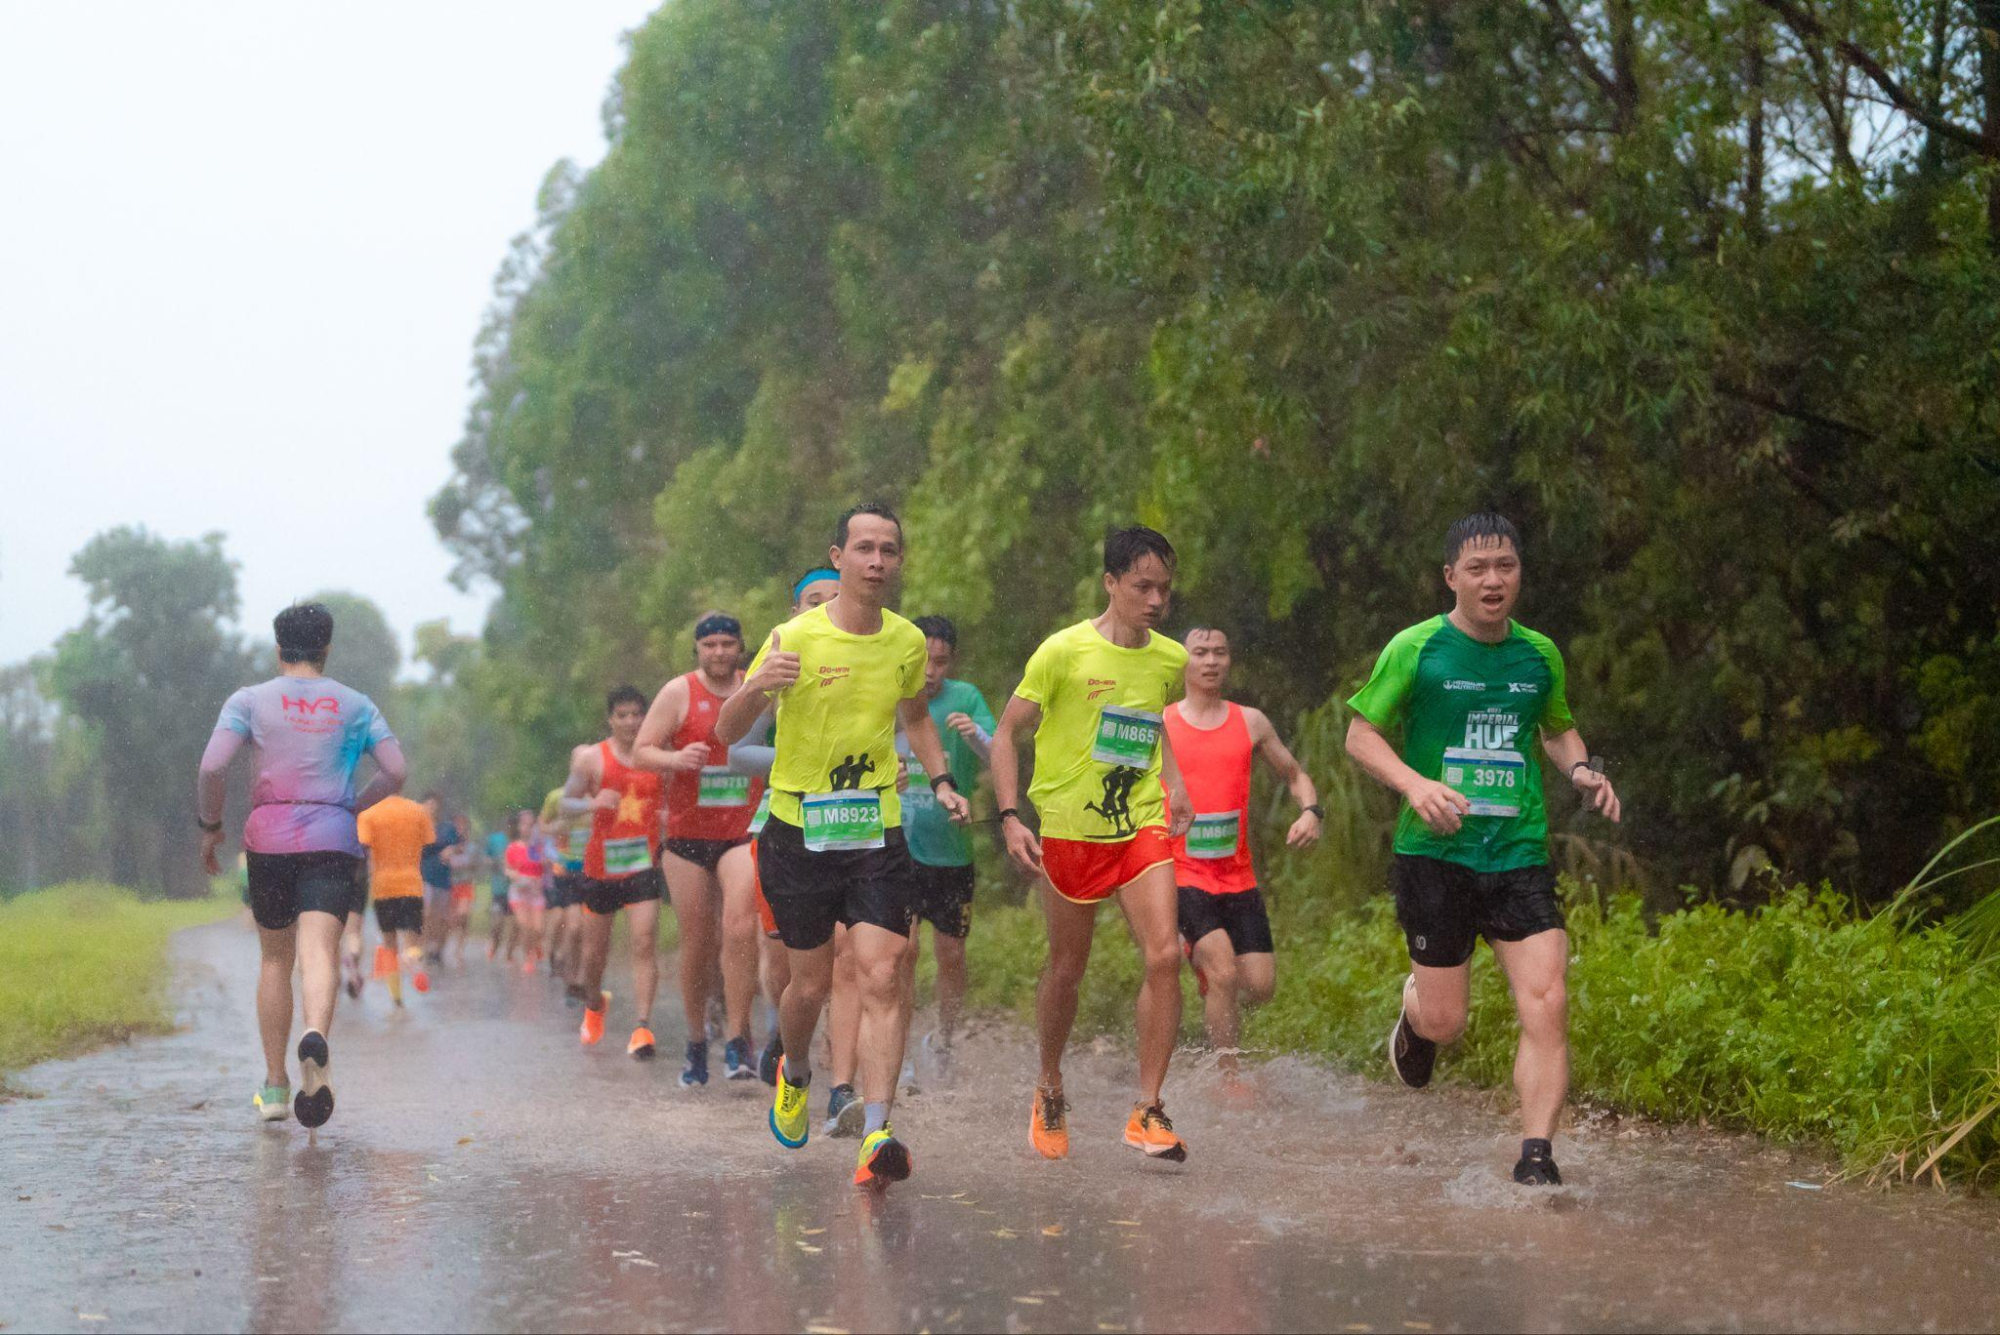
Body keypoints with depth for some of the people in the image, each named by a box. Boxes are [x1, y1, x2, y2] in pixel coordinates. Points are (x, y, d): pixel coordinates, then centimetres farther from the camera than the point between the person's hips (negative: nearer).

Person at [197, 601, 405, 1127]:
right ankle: (316, 1035, -46)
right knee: (319, 953, -14)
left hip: (269, 837, 1)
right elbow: (396, 771, 5)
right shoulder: (355, 705, 11)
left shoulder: (250, 700, 7)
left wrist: (210, 825, 7)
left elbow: (213, 767, -6)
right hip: (332, 840, -1)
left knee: (275, 958, 14)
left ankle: (275, 1086, 16)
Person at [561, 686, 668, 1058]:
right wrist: (593, 803, -18)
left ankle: (642, 1026, -19)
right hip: (601, 864, 0)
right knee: (595, 950, 12)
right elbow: (566, 804, 2)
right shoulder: (592, 758, -1)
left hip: (644, 864, 0)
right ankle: (594, 1004, 42)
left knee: (645, 942, -16)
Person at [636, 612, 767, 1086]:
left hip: (743, 832, 0)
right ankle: (696, 1041, 21)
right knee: (696, 941, 5)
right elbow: (641, 750, -1)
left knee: (739, 926, -19)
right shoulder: (678, 692, 0)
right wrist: (675, 759, -21)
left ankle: (737, 1041, -16)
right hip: (687, 834, 0)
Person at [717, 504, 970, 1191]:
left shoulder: (908, 642, 2)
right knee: (812, 982, 7)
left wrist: (942, 781, 8)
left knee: (882, 978, -13)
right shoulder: (794, 639, -10)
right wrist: (757, 687, -29)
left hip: (876, 831, 2)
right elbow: (725, 734, -8)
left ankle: (875, 1135, -16)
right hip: (798, 831, -2)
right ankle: (794, 1074, 40)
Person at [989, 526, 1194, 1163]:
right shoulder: (1064, 651, -11)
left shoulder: (1171, 659, 4)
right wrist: (1010, 817, -14)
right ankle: (1050, 1090, 34)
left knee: (1165, 955, -15)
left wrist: (1173, 783, 11)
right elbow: (1006, 732, -5)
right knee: (1067, 968, 9)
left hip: (1143, 828, 3)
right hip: (1071, 829, -3)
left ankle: (1148, 1110, -8)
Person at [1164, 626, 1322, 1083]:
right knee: (1224, 972, -22)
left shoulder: (1250, 723, 10)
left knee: (1260, 986, -3)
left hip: (1238, 877, 4)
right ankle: (1229, 1081, -12)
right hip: (1181, 873, -4)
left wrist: (1309, 811, -2)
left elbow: (1295, 775, 19)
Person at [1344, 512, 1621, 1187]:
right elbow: (1361, 733, 2)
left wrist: (1582, 768, 5)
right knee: (1444, 1023, 2)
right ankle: (1413, 1008, 39)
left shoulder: (1540, 654, 9)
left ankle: (1535, 1156, -8)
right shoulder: (1416, 648, -3)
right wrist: (1414, 783, -15)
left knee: (1547, 1003, -14)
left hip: (1520, 855, 3)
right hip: (1435, 853, -2)